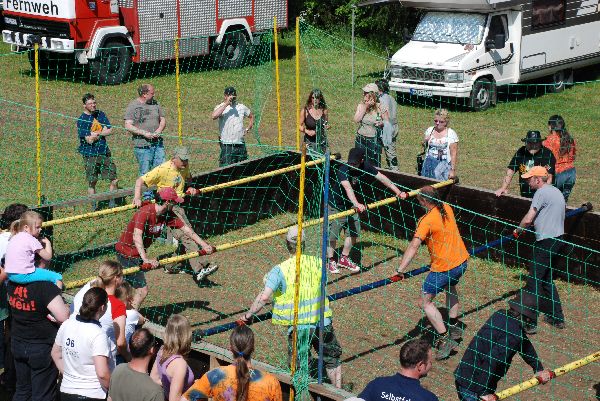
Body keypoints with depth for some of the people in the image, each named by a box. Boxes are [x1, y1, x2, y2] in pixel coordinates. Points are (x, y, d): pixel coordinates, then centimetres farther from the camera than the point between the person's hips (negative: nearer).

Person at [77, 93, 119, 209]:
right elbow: (89, 140, -16)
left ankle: (112, 203, 16)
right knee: (92, 182, 3)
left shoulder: (100, 114, 8)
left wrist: (96, 133, -10)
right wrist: (102, 132, -5)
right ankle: (94, 207, 12)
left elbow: (110, 130, 2)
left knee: (114, 179, 3)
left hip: (104, 152, 5)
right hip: (90, 155, -5)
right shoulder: (81, 120, -9)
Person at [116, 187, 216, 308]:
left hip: (139, 253, 8)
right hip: (127, 254, -8)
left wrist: (204, 245, -6)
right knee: (143, 290, -14)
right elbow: (136, 237, -41)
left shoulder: (168, 215, -5)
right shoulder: (145, 212, -29)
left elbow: (185, 229, 0)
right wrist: (146, 259, -52)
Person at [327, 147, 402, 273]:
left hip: (350, 204, 6)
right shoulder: (343, 170, -32)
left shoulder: (365, 166, -14)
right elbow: (348, 188, -48)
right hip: (335, 206, -6)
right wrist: (357, 204, -63)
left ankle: (344, 258, 29)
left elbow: (381, 177, -5)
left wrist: (397, 191, -6)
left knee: (353, 232, 10)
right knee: (332, 234, -1)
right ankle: (330, 261, 16)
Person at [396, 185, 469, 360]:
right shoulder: (447, 208, 1)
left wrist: (400, 269, -35)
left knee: (426, 302, 1)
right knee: (450, 287, 37)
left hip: (443, 267, -9)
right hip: (462, 261, 9)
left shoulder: (427, 220, -21)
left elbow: (414, 246, -31)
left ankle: (445, 339, -7)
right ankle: (454, 327, 43)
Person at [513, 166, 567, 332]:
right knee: (547, 279, 20)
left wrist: (518, 230, 0)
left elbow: (528, 219, -19)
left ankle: (530, 323, -8)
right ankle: (558, 318, 23)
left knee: (534, 281, -6)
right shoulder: (556, 191, 16)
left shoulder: (542, 192, -13)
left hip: (546, 242, -10)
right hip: (559, 240, 10)